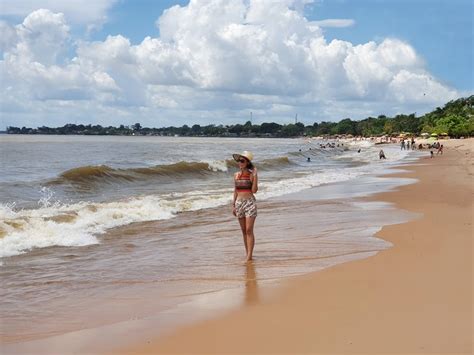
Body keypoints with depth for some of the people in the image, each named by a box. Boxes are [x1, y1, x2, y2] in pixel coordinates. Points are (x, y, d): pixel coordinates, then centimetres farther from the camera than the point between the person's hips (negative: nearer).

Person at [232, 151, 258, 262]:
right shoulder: (236, 175, 8)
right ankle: (247, 253, 17)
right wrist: (233, 205, 11)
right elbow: (235, 191, 14)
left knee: (249, 230, -9)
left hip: (250, 203, -5)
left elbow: (254, 190, -14)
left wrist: (255, 176, -18)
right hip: (239, 203, 5)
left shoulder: (251, 175, -6)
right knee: (244, 230, 9)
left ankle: (250, 256, -9)